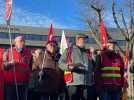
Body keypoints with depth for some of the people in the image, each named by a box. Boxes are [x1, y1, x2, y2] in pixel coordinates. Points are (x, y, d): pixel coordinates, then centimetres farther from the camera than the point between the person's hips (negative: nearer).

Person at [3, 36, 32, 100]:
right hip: (10, 83, -2)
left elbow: (31, 66, 19)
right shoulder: (8, 52, 2)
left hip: (23, 84, 2)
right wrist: (10, 63, -17)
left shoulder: (28, 52, 9)